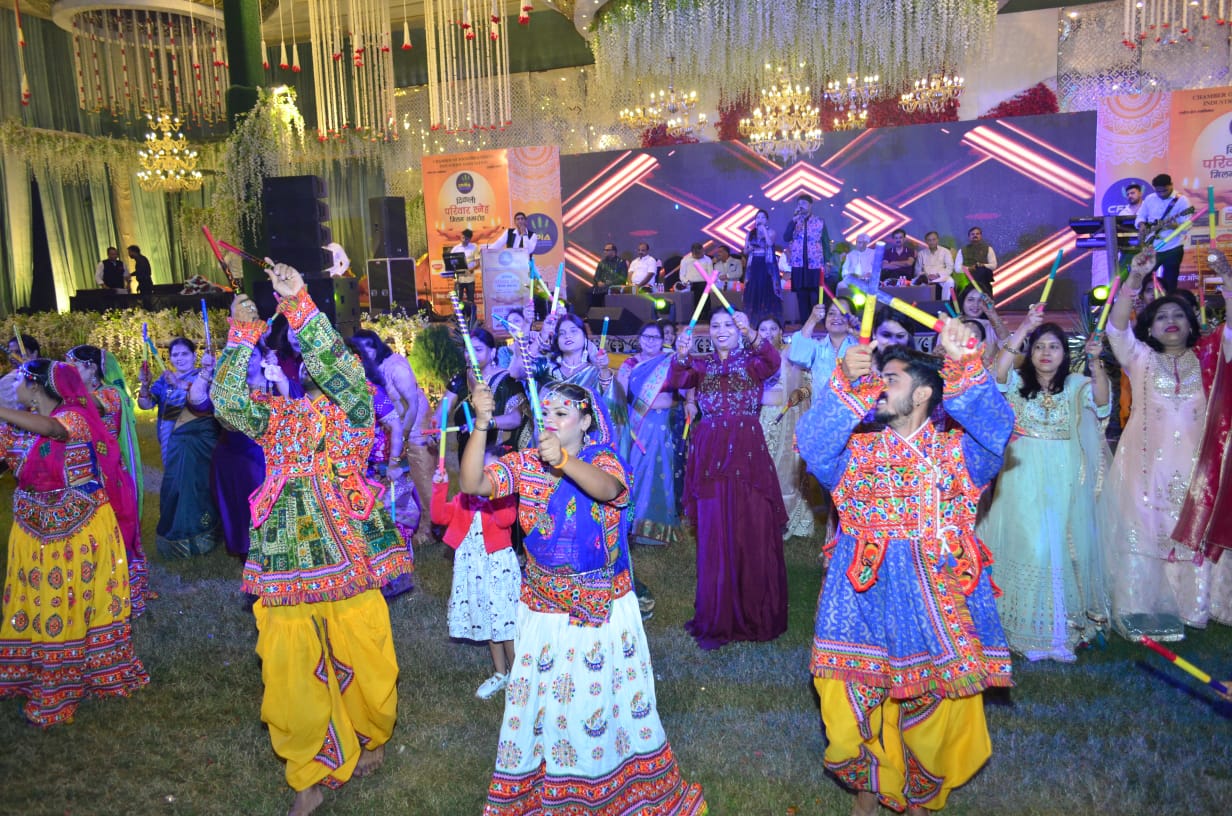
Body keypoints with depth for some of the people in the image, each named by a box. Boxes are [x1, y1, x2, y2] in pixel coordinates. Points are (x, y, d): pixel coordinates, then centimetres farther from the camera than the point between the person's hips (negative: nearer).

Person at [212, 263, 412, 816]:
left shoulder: (349, 409, 3)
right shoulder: (275, 415, 10)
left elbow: (338, 365, -16)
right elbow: (227, 399, -7)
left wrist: (299, 306, -24)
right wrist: (242, 333, -13)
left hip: (346, 552, -2)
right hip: (287, 558, 2)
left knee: (359, 658, 9)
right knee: (291, 668, 6)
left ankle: (368, 736, 38)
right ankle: (311, 771, 25)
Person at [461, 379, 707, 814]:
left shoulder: (603, 462, -9)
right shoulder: (525, 463, -3)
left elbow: (608, 489, -33)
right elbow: (471, 484, -17)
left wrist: (564, 460, -53)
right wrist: (481, 424, -30)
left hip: (603, 601, -1)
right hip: (545, 604, 1)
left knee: (607, 691, 9)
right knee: (541, 694, 6)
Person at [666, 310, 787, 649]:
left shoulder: (752, 360, 8)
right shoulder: (701, 365, 14)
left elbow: (773, 362, -15)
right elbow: (677, 380, -6)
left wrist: (752, 335, -34)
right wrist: (681, 356, -27)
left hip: (747, 452, -1)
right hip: (710, 455, 2)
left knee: (752, 534, -2)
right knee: (714, 538, 1)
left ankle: (754, 614, 9)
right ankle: (716, 618, 8)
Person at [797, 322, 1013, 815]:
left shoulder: (957, 451, 3)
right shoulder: (856, 451, 7)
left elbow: (995, 427, -18)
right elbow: (812, 444, -13)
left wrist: (964, 368, -33)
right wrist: (846, 383, -26)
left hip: (937, 603, -1)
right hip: (865, 601, 1)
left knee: (936, 715, 9)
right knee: (852, 714, 4)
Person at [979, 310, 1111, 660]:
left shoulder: (1076, 384, 6)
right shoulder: (1018, 382, 5)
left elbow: (1101, 400, -13)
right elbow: (999, 369, -16)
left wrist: (1095, 361, -27)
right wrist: (1024, 328, -22)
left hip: (1064, 479, 1)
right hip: (1025, 476, -1)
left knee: (1064, 545, 2)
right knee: (1027, 543, -3)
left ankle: (1066, 620, 16)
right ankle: (1025, 624, 8)